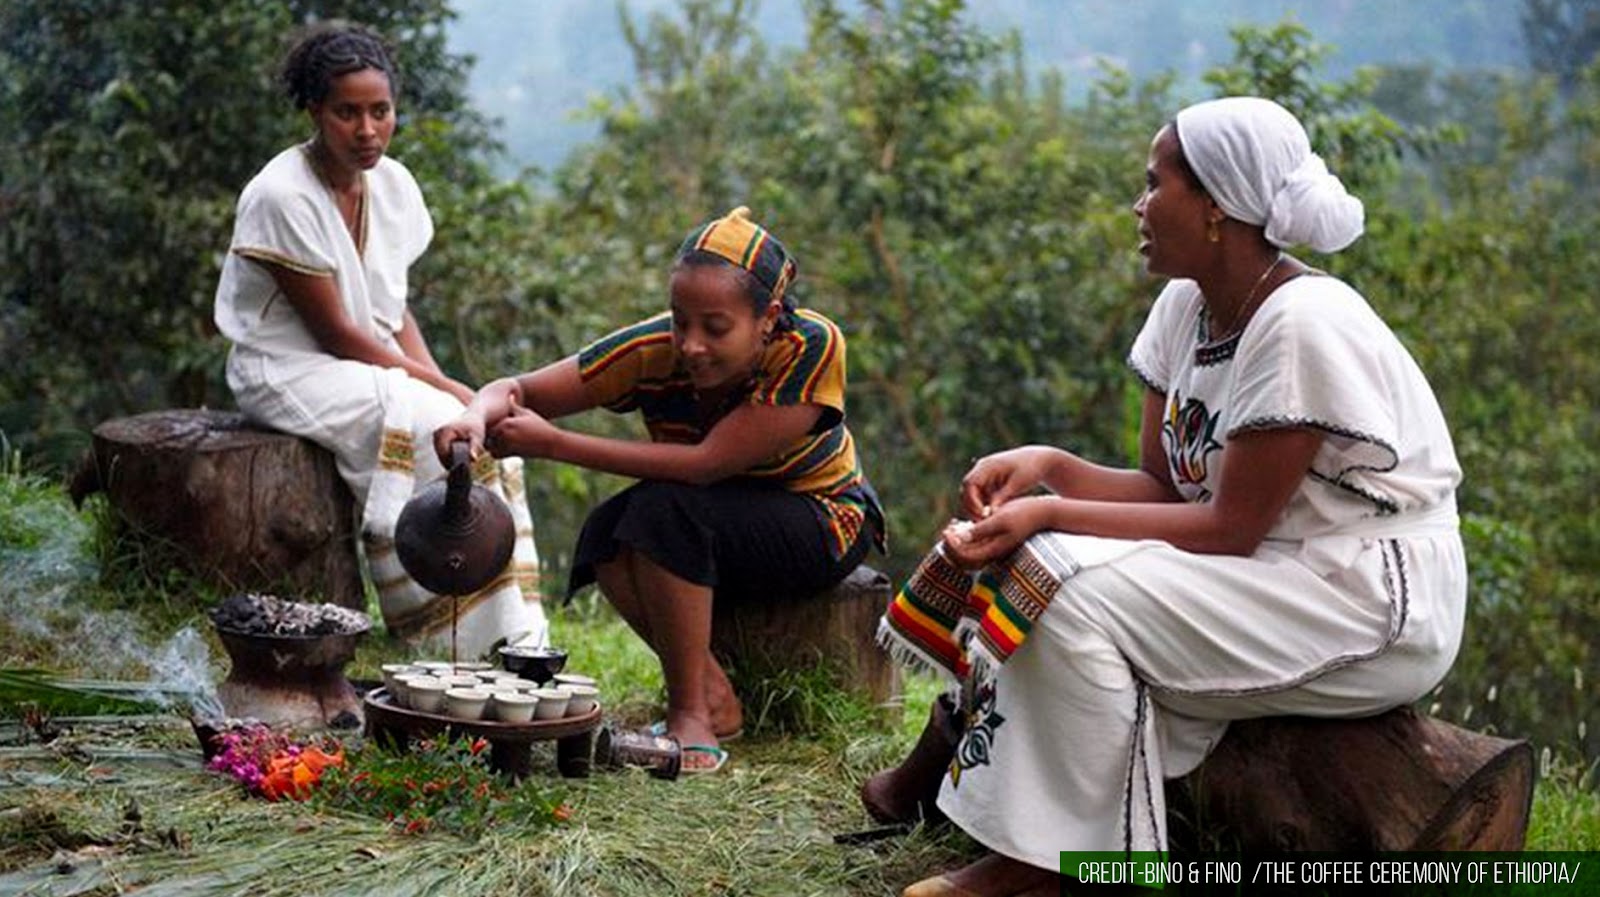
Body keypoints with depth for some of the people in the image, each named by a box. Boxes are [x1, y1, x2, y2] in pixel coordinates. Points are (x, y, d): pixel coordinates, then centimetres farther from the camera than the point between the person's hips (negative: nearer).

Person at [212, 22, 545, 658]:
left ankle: (515, 630, -16)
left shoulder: (392, 183, 3)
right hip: (291, 372, -7)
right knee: (440, 430, -27)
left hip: (373, 367, 7)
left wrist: (436, 379, -8)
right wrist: (442, 388, -18)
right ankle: (477, 638, -19)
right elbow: (334, 331, -18)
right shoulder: (282, 196, -19)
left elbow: (394, 307, 11)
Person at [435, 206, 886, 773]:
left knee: (665, 506, -31)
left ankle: (691, 711, -20)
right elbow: (516, 391, -16)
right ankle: (715, 698, -13)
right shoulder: (656, 350, -20)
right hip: (715, 531, 5)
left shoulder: (811, 348, -30)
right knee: (606, 533, -27)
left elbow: (707, 463, -35)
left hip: (824, 524, -5)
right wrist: (477, 418, -42)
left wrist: (553, 444, -36)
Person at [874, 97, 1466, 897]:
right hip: (1269, 576, 9)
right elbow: (1164, 490, 5)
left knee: (1073, 601, -23)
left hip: (1378, 610, -9)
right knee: (1029, 565, -4)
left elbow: (1230, 527, -21)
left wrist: (1053, 514, -23)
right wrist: (1047, 467, -13)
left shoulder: (1303, 324, -22)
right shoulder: (1186, 307, 4)